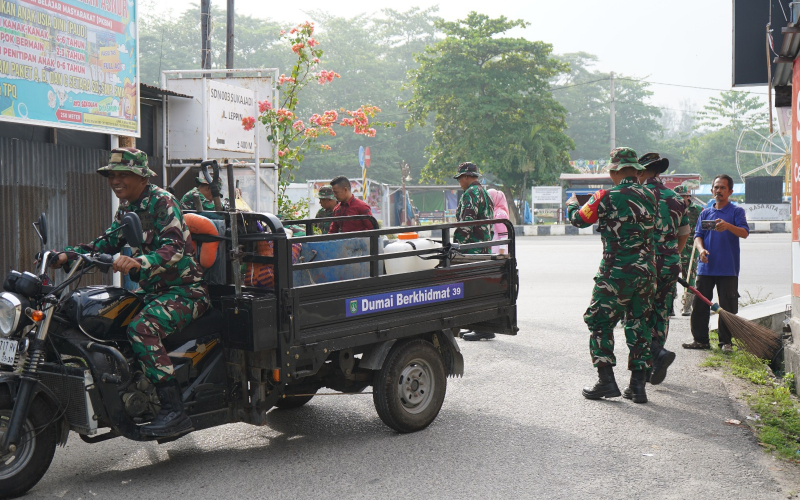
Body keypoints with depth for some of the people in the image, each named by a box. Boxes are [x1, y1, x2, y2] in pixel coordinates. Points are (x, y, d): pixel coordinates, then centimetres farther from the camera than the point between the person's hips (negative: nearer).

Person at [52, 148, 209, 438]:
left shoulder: (162, 202, -11)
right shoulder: (127, 209, 17)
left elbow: (174, 249, -24)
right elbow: (108, 243, 19)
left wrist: (139, 262, -41)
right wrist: (68, 255, 5)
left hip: (186, 289, -10)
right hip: (151, 290, 10)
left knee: (142, 327, -33)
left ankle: (174, 411, -35)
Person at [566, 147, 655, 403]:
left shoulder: (606, 197, -10)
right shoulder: (648, 196, 6)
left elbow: (578, 219, 3)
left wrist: (572, 204, 25)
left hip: (616, 272, -5)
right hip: (646, 271, 6)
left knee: (599, 322, 6)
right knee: (637, 324, 12)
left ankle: (606, 381, 2)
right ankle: (638, 385, 11)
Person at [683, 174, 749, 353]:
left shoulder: (736, 211, 4)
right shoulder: (705, 213, 15)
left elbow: (744, 232, -11)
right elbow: (698, 235, 10)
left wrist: (728, 226, -31)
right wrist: (701, 249, -12)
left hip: (728, 269, -3)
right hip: (706, 267, 3)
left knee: (728, 307, 0)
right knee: (699, 304, 3)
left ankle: (726, 342, 10)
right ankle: (700, 340, 13)